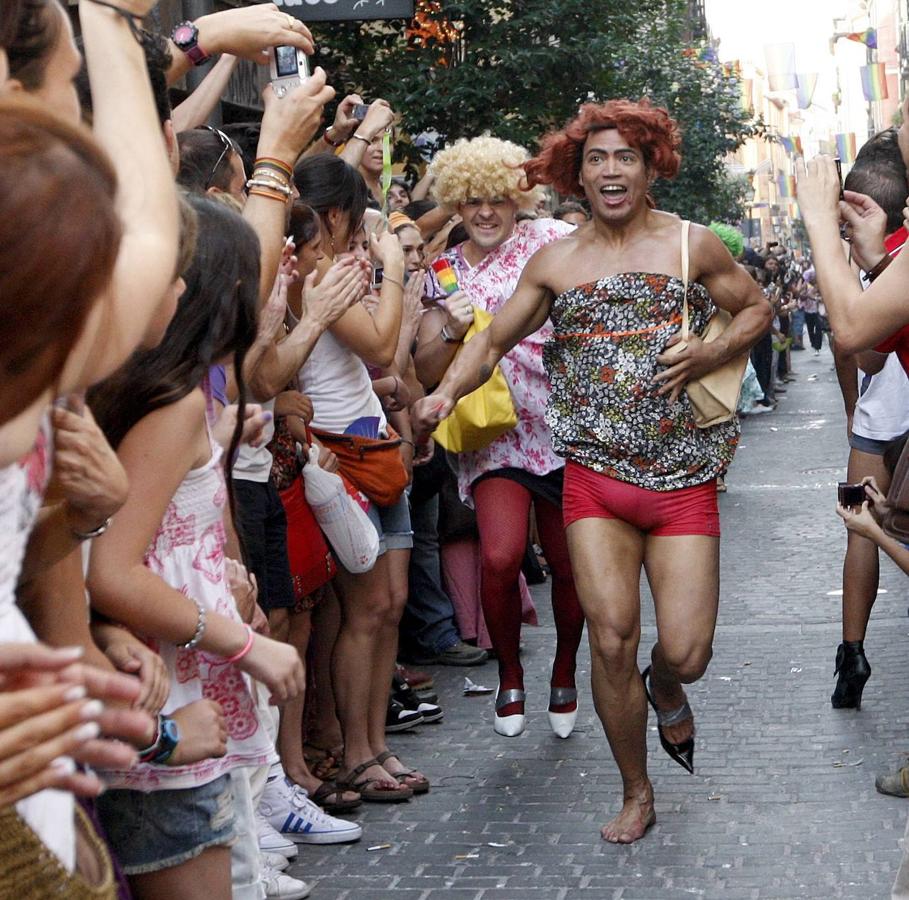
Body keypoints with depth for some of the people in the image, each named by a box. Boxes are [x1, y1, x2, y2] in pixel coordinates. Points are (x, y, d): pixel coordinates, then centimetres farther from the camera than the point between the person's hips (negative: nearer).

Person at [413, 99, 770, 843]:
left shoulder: (692, 246, 3)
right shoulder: (554, 264, 7)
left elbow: (757, 309, 13)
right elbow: (493, 341, 10)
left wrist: (713, 354, -6)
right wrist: (447, 392, -10)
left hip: (683, 479, -1)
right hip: (595, 479, 1)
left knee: (686, 653, -6)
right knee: (611, 642, -5)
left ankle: (667, 691, 34)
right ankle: (636, 793, 16)